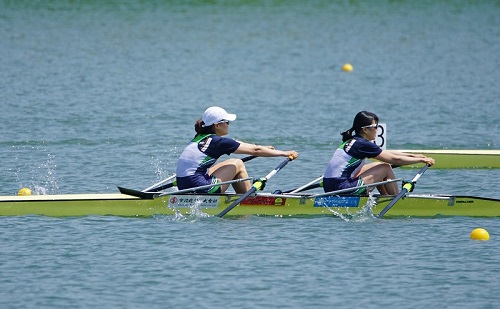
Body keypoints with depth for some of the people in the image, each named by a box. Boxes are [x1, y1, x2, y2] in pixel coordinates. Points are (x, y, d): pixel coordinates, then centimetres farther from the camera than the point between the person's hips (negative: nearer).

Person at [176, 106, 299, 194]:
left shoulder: (201, 138, 17)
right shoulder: (217, 141, -8)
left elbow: (236, 144, 31)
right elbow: (255, 151, -3)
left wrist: (264, 148, 39)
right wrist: (284, 153, 6)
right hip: (198, 186, -9)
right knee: (238, 165, 5)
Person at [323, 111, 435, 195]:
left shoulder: (352, 141, 17)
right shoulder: (362, 144, -11)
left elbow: (387, 153, 25)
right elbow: (394, 159, -8)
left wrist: (412, 156, 25)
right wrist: (421, 160, 2)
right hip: (341, 188, -10)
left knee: (379, 166, 21)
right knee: (386, 168, -1)